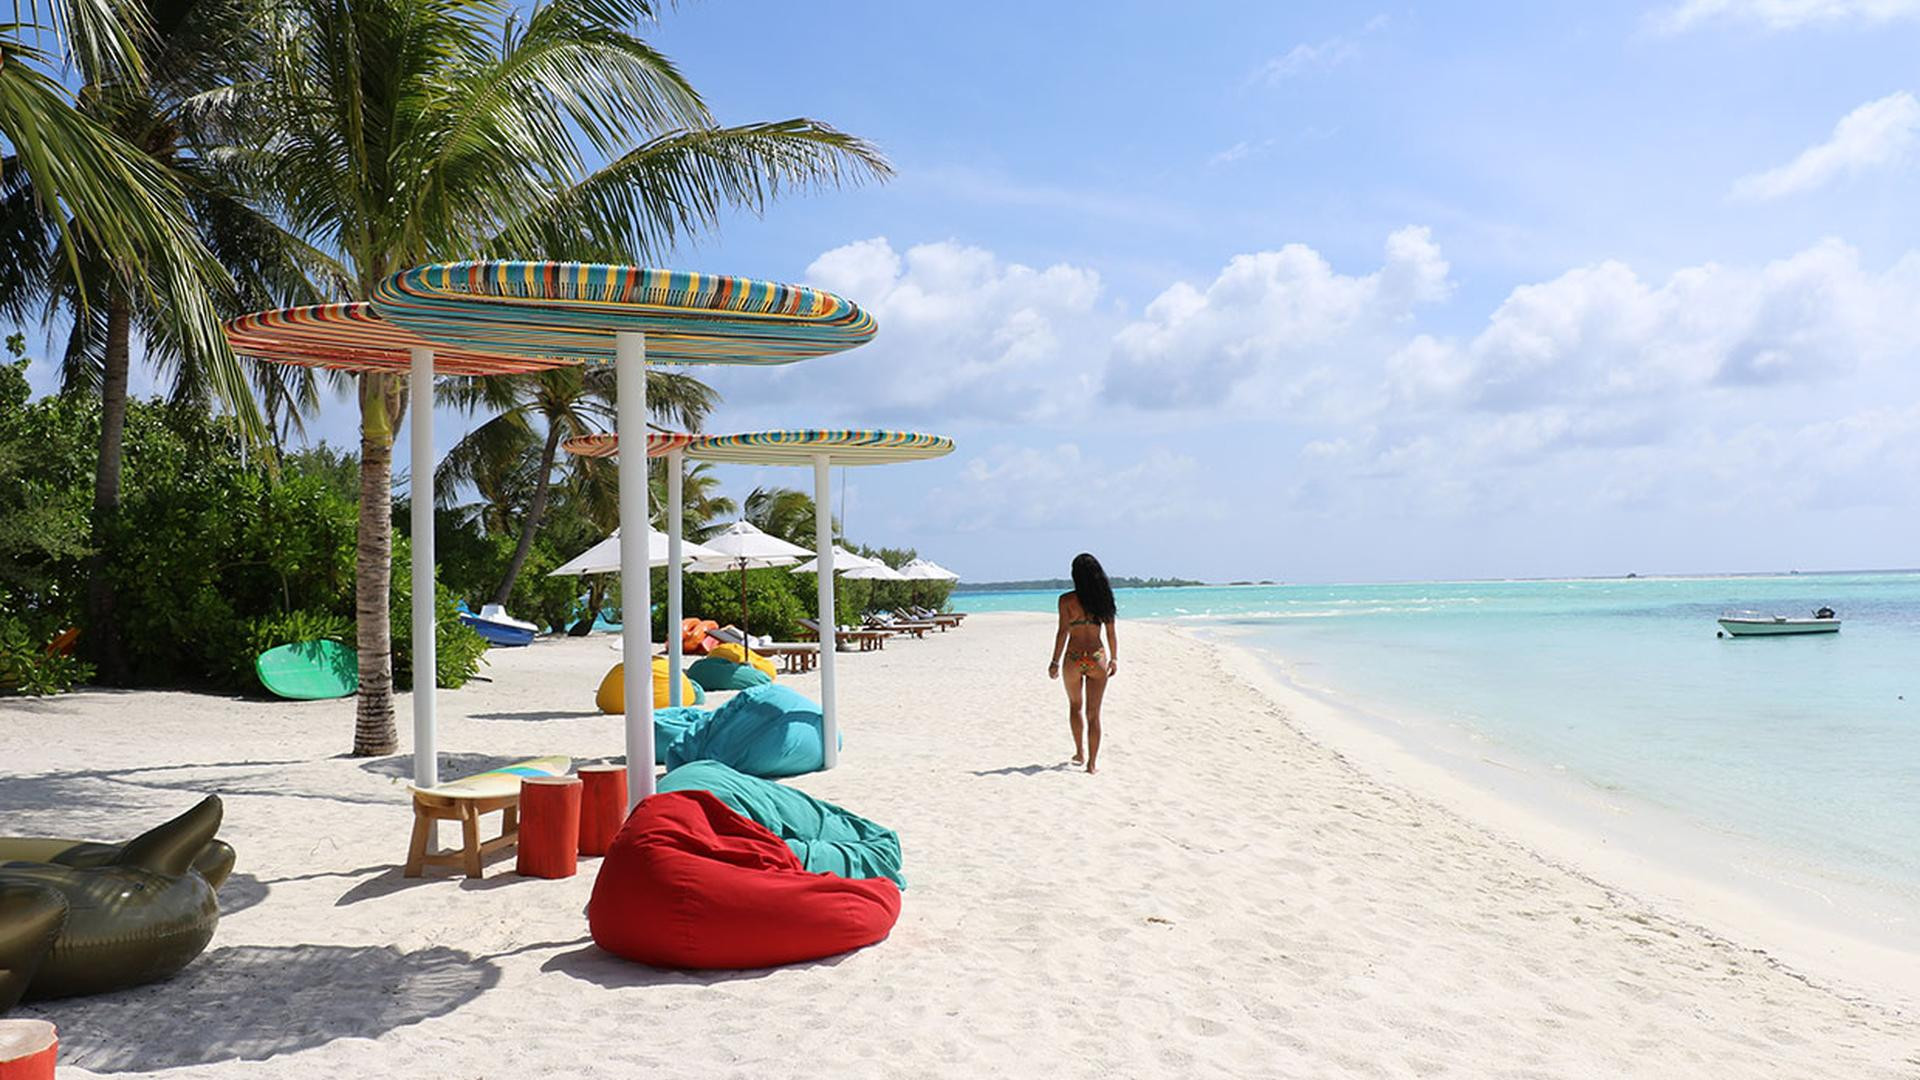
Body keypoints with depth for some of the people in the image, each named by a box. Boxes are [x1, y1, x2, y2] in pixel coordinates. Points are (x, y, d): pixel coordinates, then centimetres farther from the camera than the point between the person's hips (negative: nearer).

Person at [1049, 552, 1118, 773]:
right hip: (1097, 658, 1)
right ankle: (1092, 762, 5)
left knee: (1075, 706, 23)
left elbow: (1063, 632, -10)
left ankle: (1080, 752, 26)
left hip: (1074, 659, -1)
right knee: (1093, 713, 7)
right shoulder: (1104, 599, 1)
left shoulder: (1067, 600, -8)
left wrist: (1055, 662, -4)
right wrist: (1114, 659, 15)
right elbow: (1111, 634, 5)